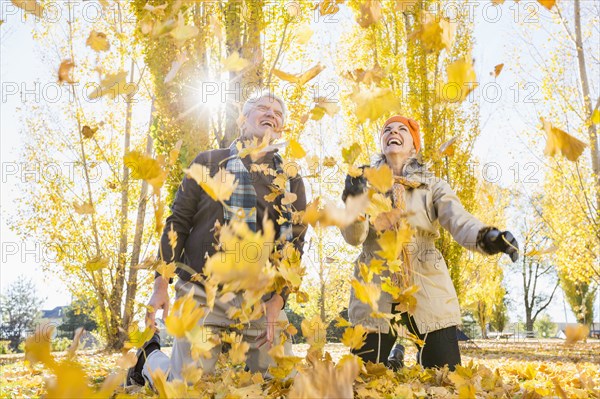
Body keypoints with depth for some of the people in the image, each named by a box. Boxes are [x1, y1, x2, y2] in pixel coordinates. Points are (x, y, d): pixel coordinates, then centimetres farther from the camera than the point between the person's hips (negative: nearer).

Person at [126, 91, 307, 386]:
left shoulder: (291, 181, 9)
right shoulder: (208, 162, 7)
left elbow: (295, 243, 3)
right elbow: (177, 223, 4)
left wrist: (278, 298, -8)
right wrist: (161, 284, -3)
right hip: (202, 293, -2)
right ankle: (149, 356, 31)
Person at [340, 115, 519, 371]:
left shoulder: (432, 186, 5)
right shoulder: (366, 184, 6)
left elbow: (458, 220, -13)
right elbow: (354, 237, -8)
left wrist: (485, 238, -36)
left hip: (428, 292, 0)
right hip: (375, 293, 0)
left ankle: (423, 359, 31)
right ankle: (394, 361, 32)